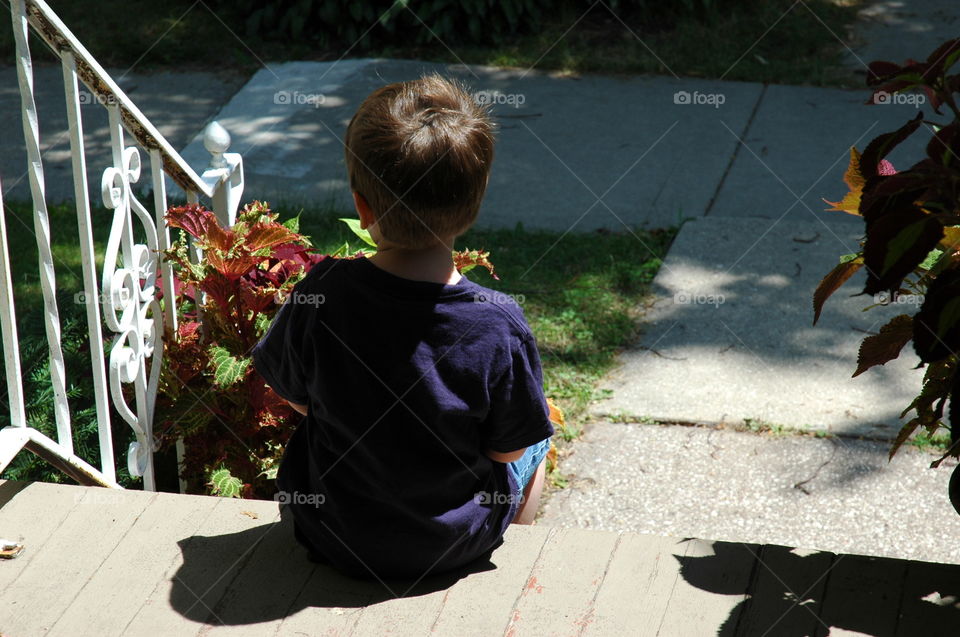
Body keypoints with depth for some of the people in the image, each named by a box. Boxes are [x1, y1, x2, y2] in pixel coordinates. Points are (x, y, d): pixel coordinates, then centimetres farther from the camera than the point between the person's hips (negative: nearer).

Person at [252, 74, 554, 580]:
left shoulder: (320, 297, -24)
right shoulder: (499, 325, -27)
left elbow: (291, 394, -5)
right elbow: (507, 448, -14)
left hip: (334, 538, 1)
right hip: (457, 542, -1)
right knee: (537, 442, 28)